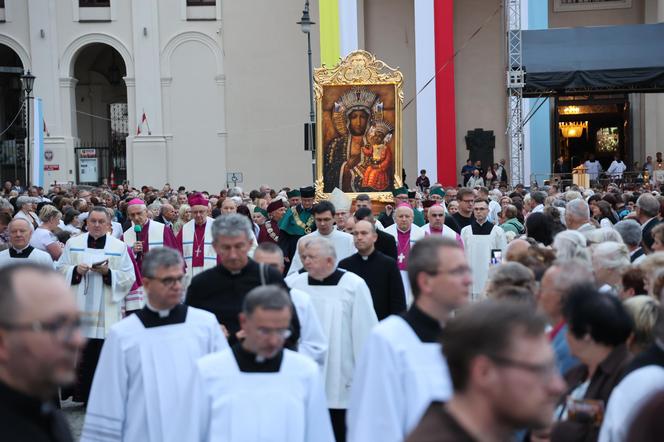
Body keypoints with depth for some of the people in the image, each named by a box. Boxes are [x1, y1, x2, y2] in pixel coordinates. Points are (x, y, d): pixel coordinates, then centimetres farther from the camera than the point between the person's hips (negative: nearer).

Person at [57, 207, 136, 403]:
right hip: (79, 310, 1)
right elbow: (60, 270, 9)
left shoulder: (120, 247, 7)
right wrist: (76, 270, -9)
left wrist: (108, 272, -13)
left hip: (107, 312, -1)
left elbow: (129, 277, 2)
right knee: (79, 354, -1)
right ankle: (81, 393, 8)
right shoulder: (73, 244, 11)